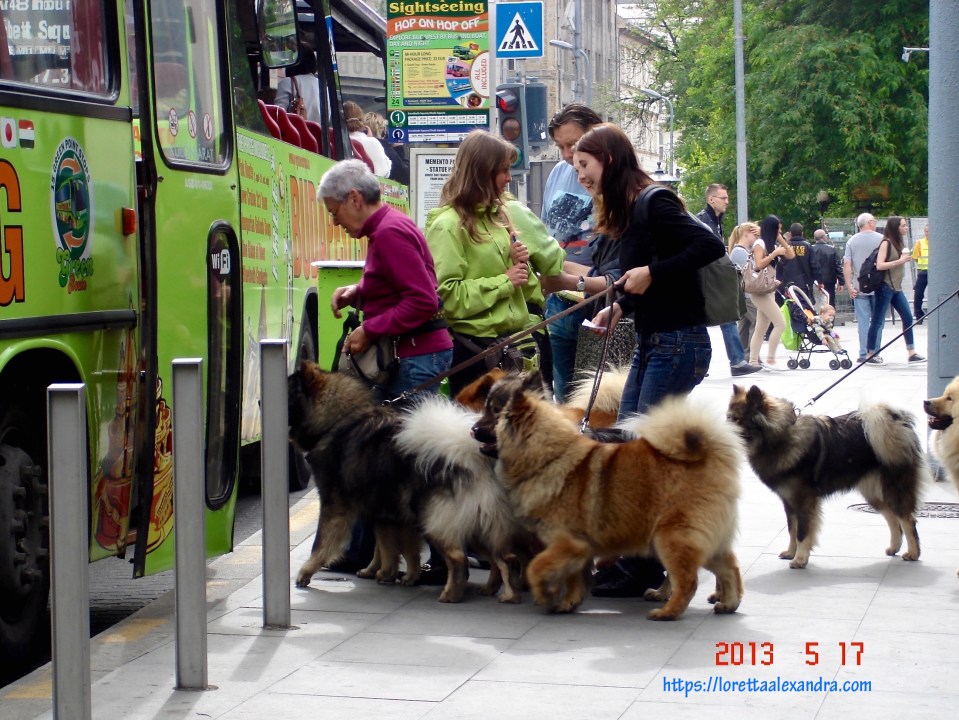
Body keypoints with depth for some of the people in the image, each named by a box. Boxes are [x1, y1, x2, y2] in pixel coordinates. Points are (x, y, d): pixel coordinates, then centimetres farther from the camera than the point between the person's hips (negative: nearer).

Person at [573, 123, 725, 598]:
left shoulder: (653, 204, -14)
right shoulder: (626, 213, 14)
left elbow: (709, 245, -24)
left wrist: (652, 272, -22)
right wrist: (620, 307, 5)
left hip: (678, 344, -10)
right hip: (650, 343, 10)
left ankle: (642, 568, 2)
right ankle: (630, 557, 16)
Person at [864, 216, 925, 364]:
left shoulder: (899, 242, 14)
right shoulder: (886, 243, -11)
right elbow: (879, 265, -19)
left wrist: (906, 259, 8)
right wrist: (900, 261, -19)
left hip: (896, 287, 8)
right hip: (885, 287, -8)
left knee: (908, 318, 3)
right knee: (878, 321, -2)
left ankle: (911, 353, 5)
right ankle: (870, 354, 4)